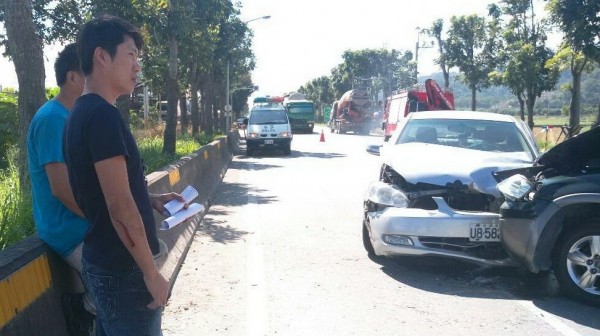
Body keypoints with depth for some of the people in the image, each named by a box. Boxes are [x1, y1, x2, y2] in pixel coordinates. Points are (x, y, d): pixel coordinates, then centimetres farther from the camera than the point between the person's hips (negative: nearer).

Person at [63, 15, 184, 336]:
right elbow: (120, 206, -24)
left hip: (102, 261, 9)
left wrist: (151, 200, 10)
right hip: (122, 269, -9)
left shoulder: (81, 113, 10)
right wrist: (151, 272, -17)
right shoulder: (103, 115, -20)